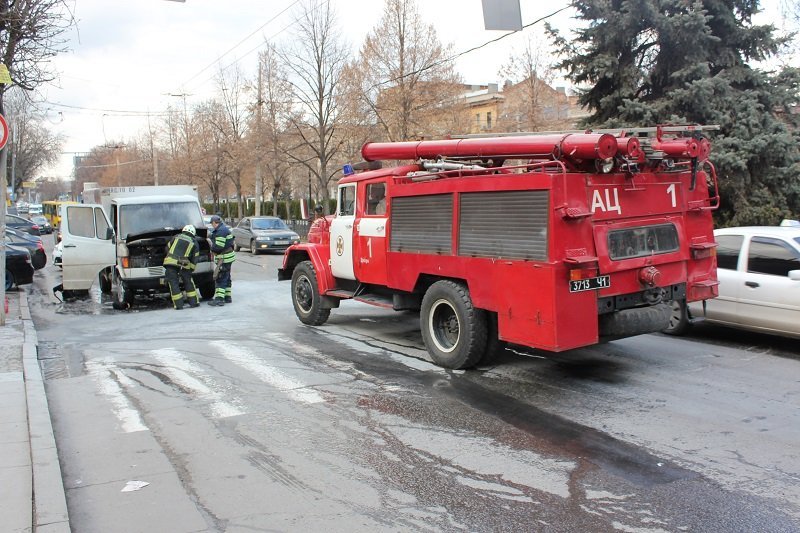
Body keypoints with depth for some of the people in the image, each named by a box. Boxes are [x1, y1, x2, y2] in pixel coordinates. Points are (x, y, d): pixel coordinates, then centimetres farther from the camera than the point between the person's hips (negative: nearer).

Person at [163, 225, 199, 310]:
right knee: (188, 282, 17)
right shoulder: (194, 243, 15)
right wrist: (191, 269, 21)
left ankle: (178, 304, 3)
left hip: (170, 263, 0)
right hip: (183, 265, 0)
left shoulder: (176, 237, 16)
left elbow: (167, 248, 20)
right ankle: (193, 302, 19)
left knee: (174, 284, 5)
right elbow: (194, 259, 13)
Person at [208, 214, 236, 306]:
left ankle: (219, 298, -12)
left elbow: (219, 246, -24)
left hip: (224, 259, -11)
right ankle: (227, 297, 24)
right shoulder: (224, 229, 15)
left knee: (220, 278, -10)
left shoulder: (221, 231, -19)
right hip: (227, 257, 11)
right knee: (226, 278, 17)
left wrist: (212, 248, -4)